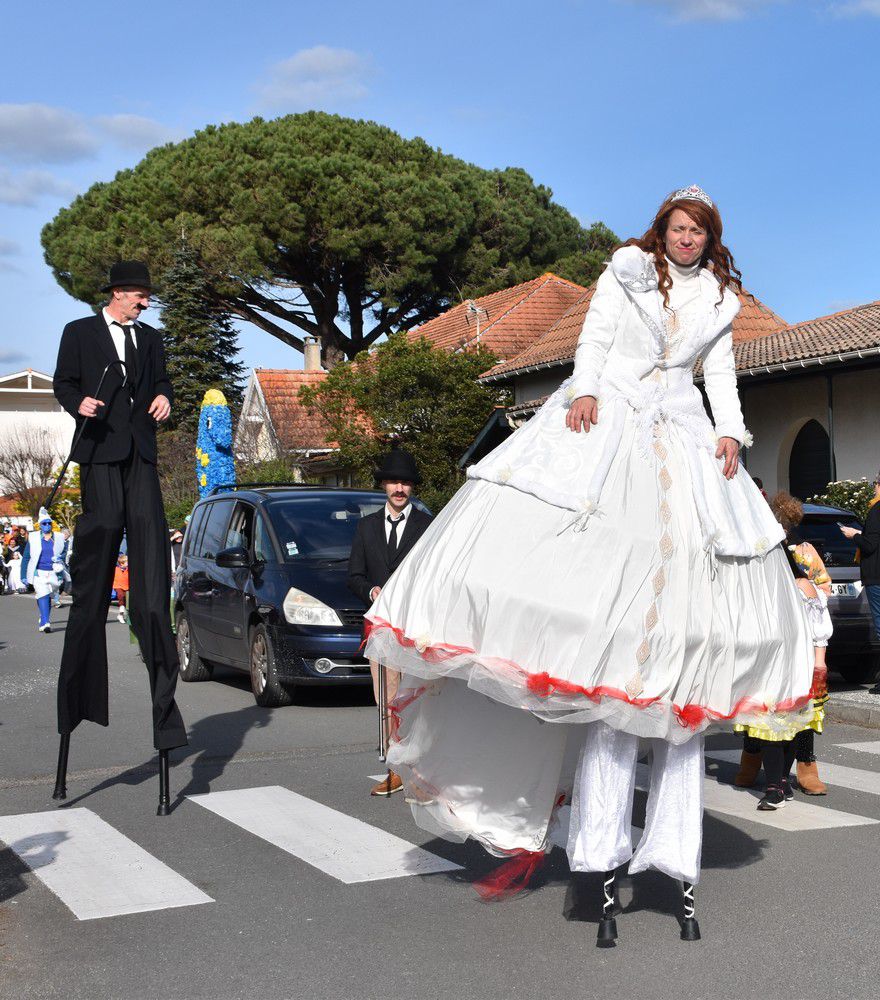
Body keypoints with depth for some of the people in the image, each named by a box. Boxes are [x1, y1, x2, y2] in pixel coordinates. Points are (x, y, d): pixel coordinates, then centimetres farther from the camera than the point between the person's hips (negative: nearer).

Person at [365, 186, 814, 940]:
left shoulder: (720, 299, 21)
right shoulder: (627, 268, 14)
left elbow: (721, 372, 16)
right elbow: (594, 336, 4)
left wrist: (730, 432, 0)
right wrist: (583, 391, -13)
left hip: (680, 440, 3)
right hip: (603, 422, -3)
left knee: (683, 576, -6)